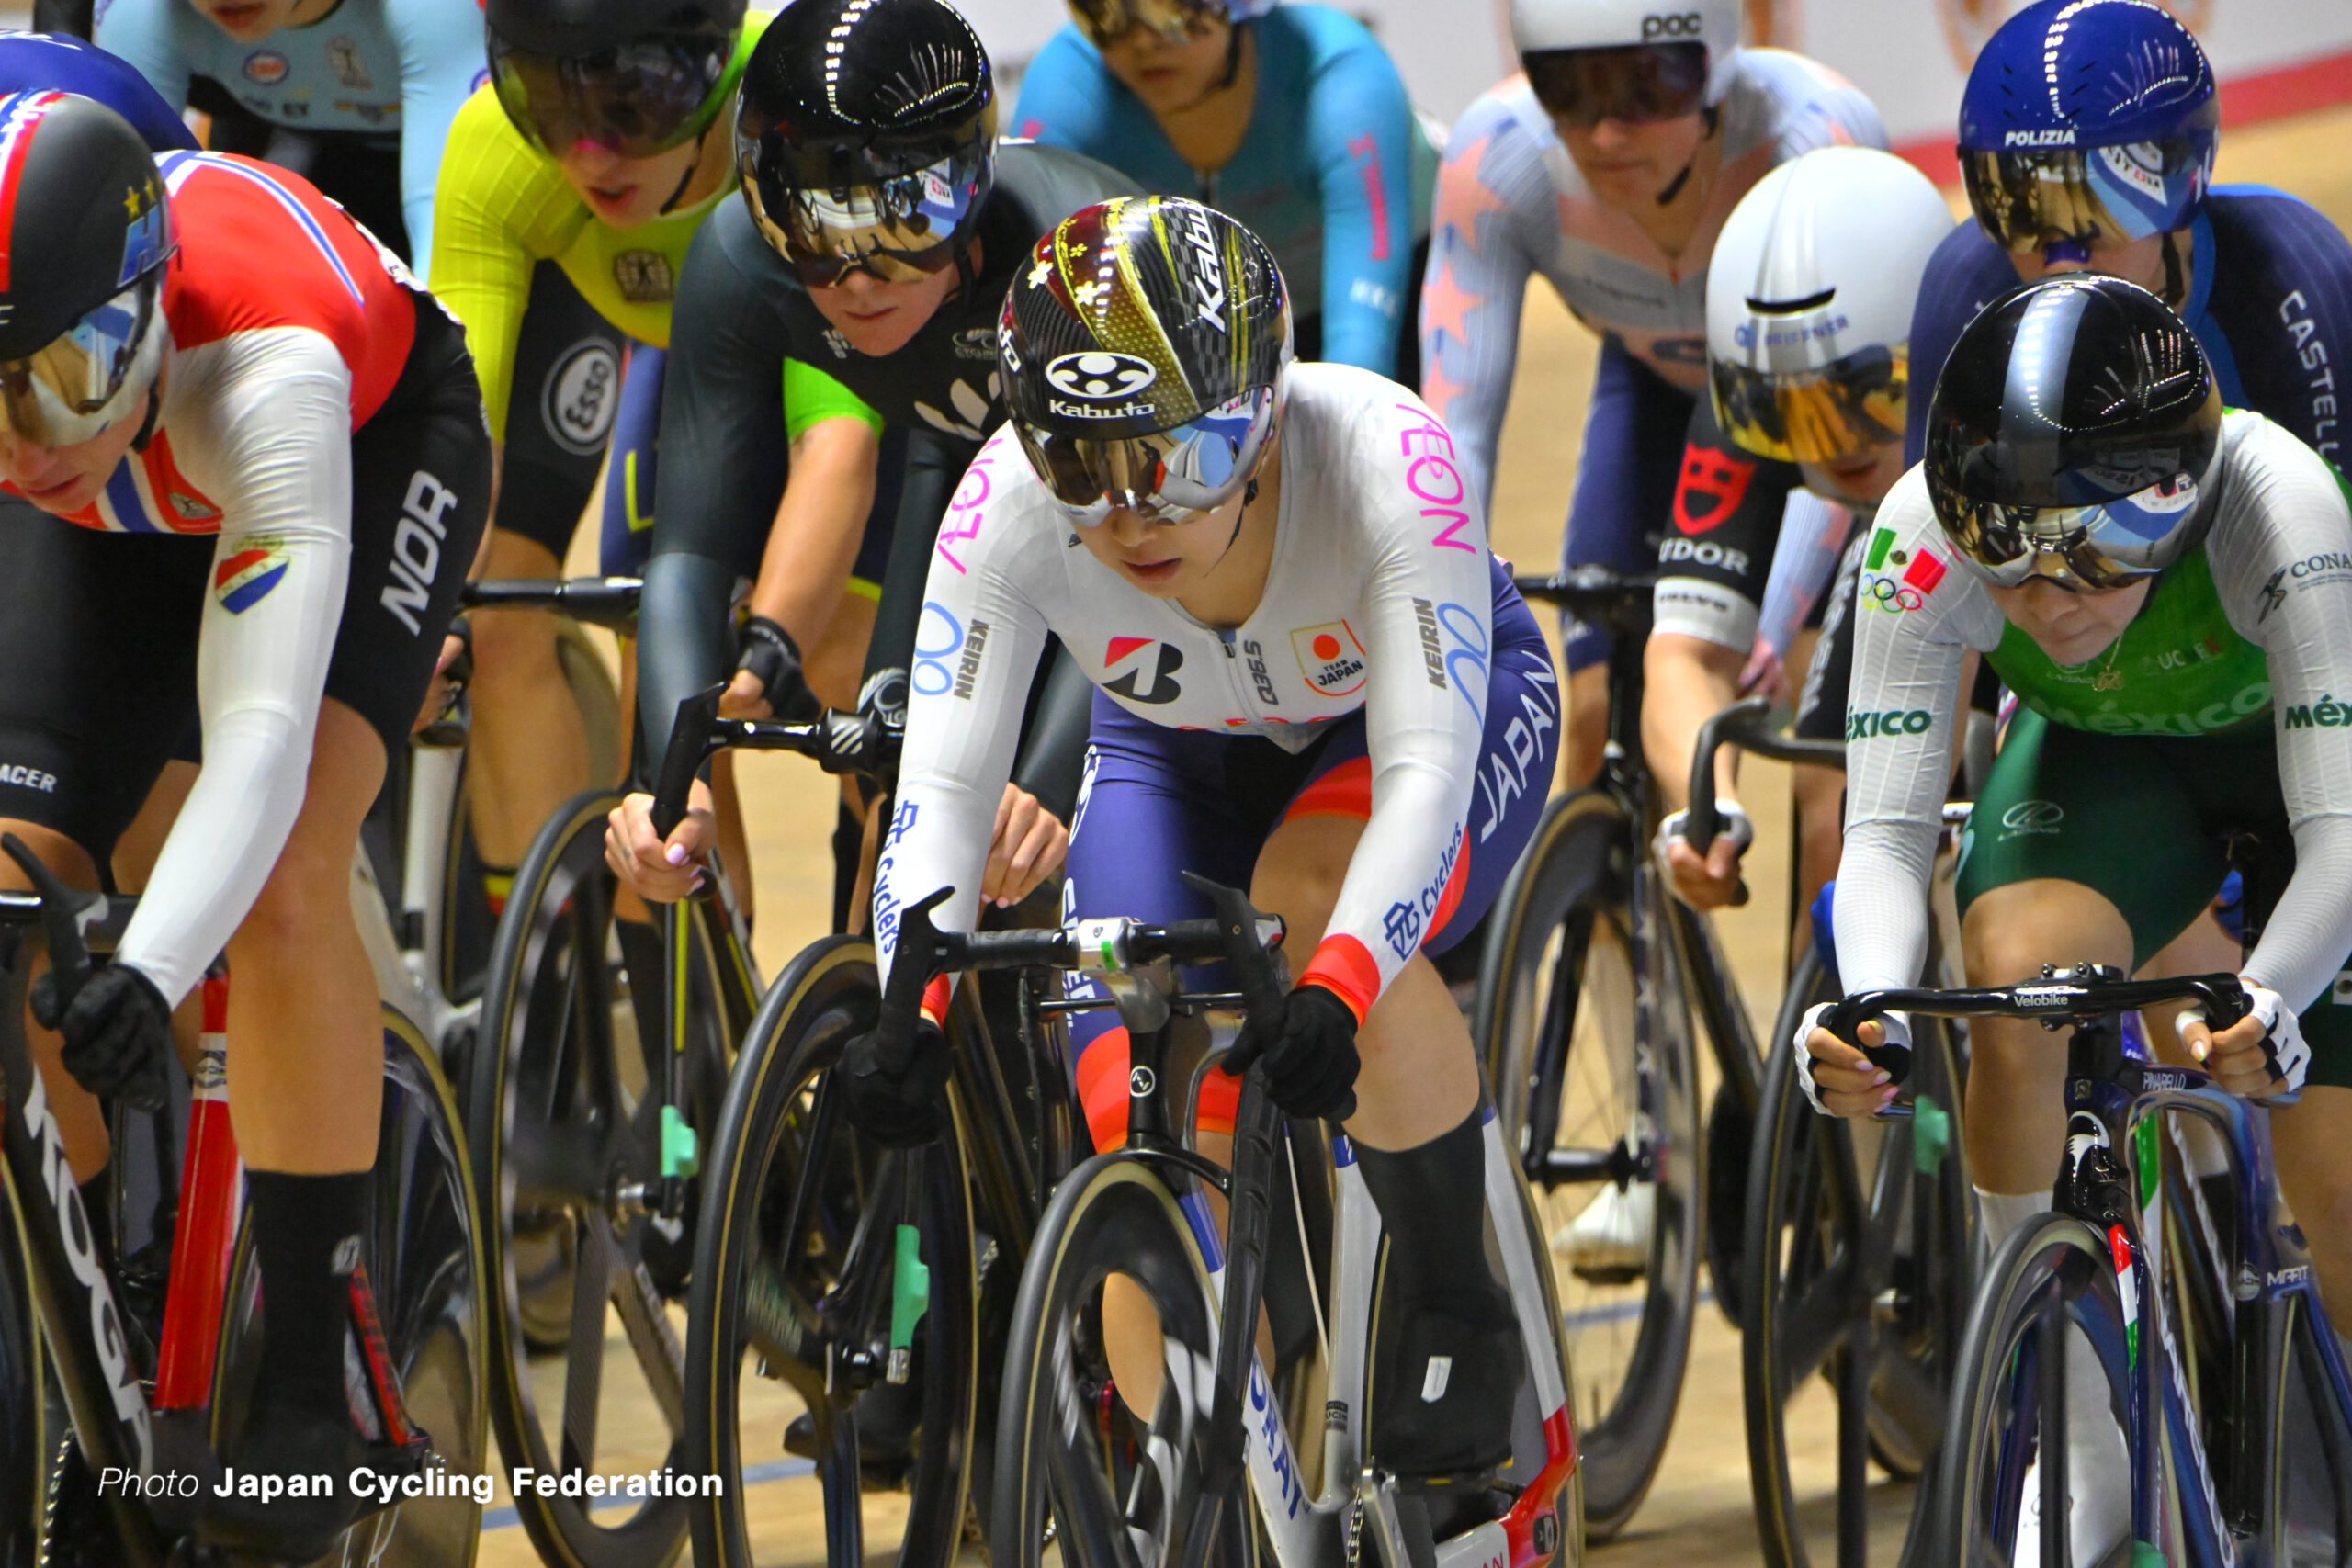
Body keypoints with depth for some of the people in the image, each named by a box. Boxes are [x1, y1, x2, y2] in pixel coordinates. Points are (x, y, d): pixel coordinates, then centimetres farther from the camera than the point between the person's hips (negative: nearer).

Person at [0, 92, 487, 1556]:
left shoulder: (264, 376, -44)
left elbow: (262, 737, -50)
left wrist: (147, 978, -65)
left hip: (380, 434, -4)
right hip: (120, 509, 4)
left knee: (283, 870, -26)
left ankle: (327, 1390, -17)